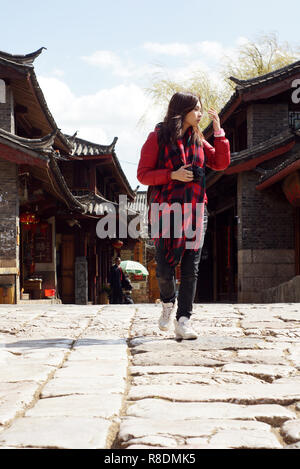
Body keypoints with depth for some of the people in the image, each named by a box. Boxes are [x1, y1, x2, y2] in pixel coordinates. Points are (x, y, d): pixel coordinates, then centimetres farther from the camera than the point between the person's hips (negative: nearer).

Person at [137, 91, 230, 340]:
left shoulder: (197, 140, 13)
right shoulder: (158, 137, -1)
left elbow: (221, 162, 6)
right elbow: (143, 174, -4)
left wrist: (218, 130, 3)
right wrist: (173, 175, -16)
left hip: (195, 210, 4)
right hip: (166, 210, -4)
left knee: (191, 268, -2)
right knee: (165, 268, -3)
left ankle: (183, 321, 0)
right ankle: (168, 303, 28)